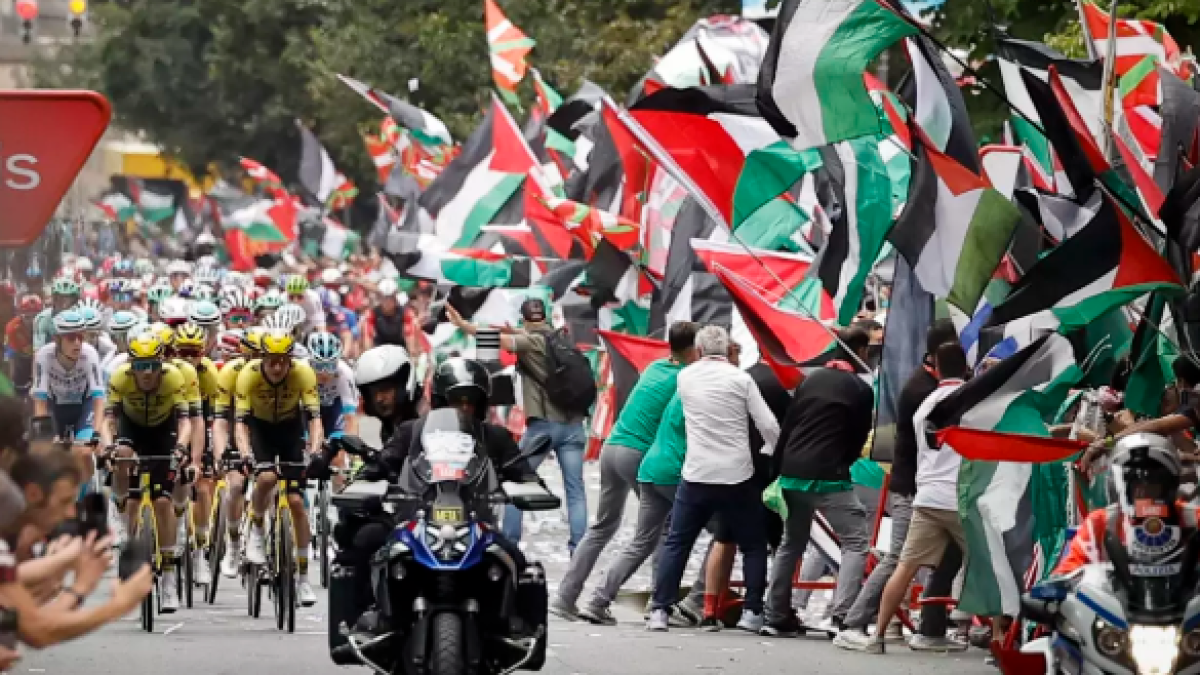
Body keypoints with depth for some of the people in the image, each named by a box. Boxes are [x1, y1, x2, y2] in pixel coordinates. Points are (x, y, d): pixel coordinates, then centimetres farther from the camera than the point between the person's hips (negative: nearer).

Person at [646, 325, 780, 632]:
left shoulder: (685, 377, 3)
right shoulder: (740, 379, -5)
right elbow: (769, 426, -6)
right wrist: (770, 452, 12)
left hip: (696, 475, 2)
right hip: (737, 477, -2)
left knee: (676, 543, 9)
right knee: (753, 545, 13)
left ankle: (659, 610, 2)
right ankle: (753, 610, 7)